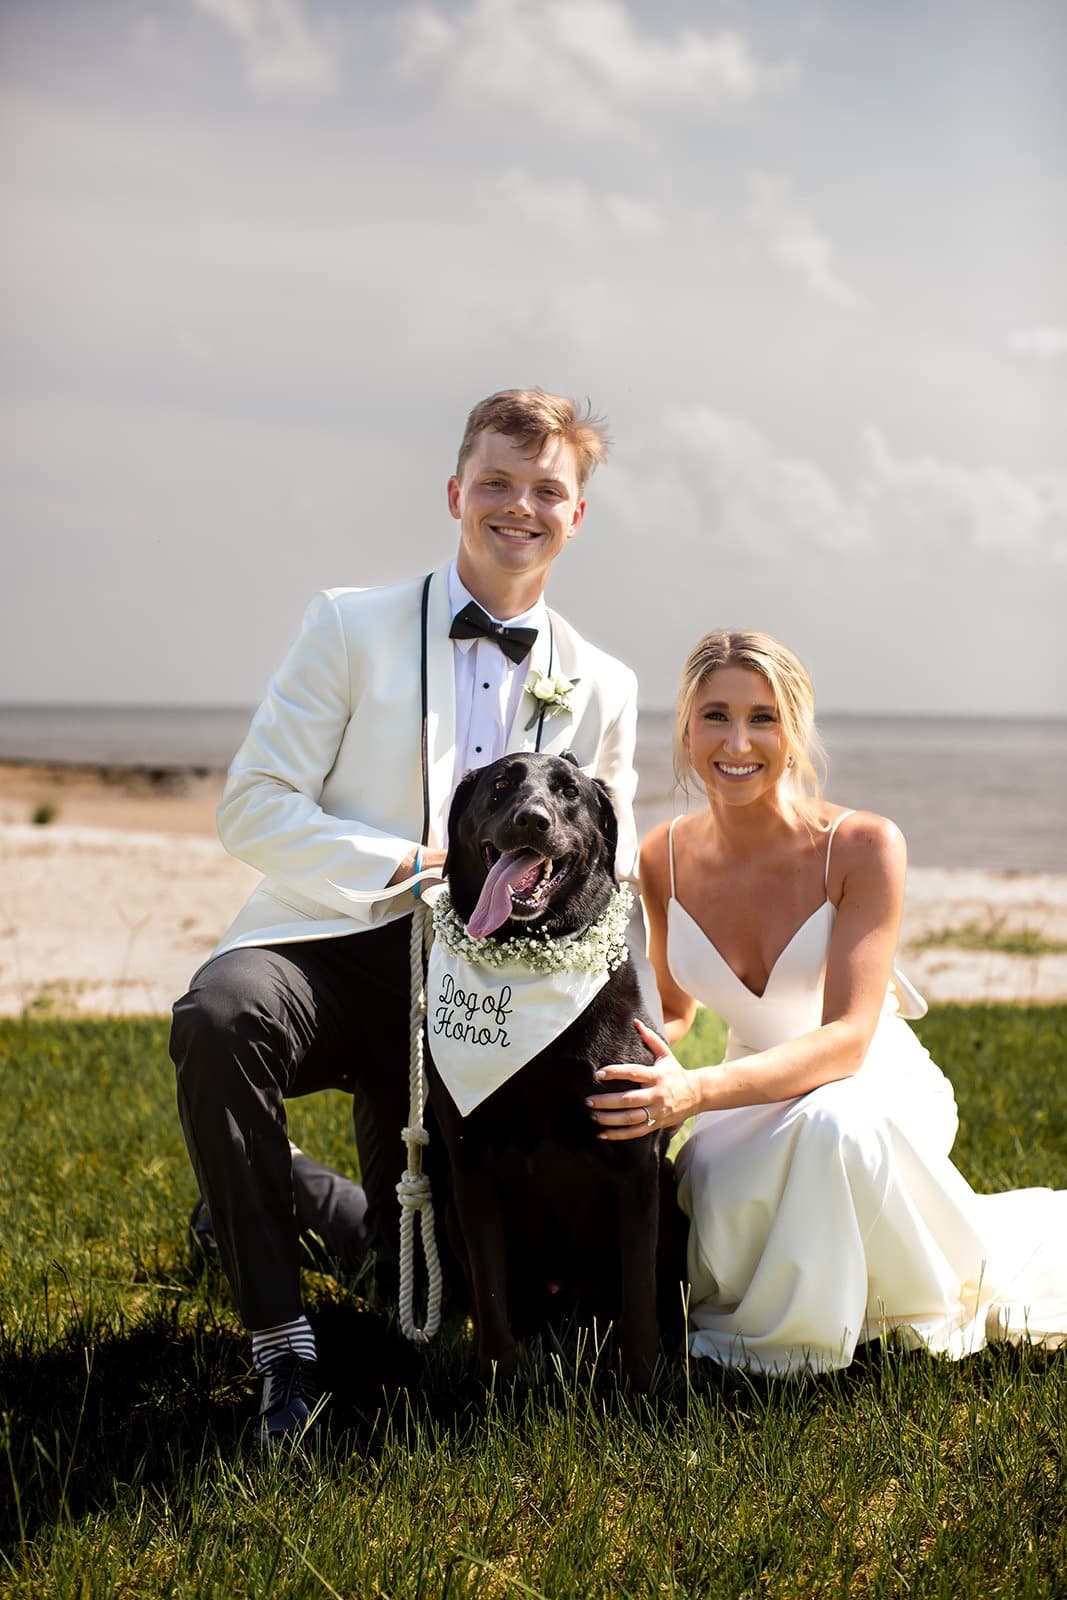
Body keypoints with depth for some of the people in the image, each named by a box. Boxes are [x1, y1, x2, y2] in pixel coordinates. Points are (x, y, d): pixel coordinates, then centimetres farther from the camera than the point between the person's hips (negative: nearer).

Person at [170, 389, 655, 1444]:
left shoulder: (603, 689, 9)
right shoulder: (351, 625, 0)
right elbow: (252, 809, -7)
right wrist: (416, 865, -16)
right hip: (330, 945, -3)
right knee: (218, 1020, -37)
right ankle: (279, 1338, -23)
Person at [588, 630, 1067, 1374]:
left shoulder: (864, 846, -20)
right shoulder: (666, 858, -6)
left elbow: (847, 1038, -26)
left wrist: (697, 1092, -41)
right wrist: (633, 1059, -14)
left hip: (876, 1086, -3)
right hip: (761, 1097, 3)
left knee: (830, 1124, -39)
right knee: (711, 1184, -33)